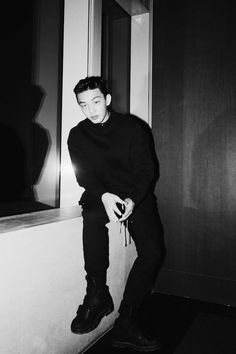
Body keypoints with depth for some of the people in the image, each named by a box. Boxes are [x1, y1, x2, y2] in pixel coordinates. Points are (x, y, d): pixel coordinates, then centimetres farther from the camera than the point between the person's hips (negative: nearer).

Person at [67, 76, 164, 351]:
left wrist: (133, 200, -22)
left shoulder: (131, 127, 0)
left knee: (151, 252, -20)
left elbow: (146, 169, -4)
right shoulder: (77, 135, 5)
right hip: (99, 196, 0)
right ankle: (97, 295, -19)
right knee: (92, 218, -36)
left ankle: (125, 323, -8)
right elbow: (83, 175, -3)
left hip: (136, 196, 0)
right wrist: (104, 196, -24)